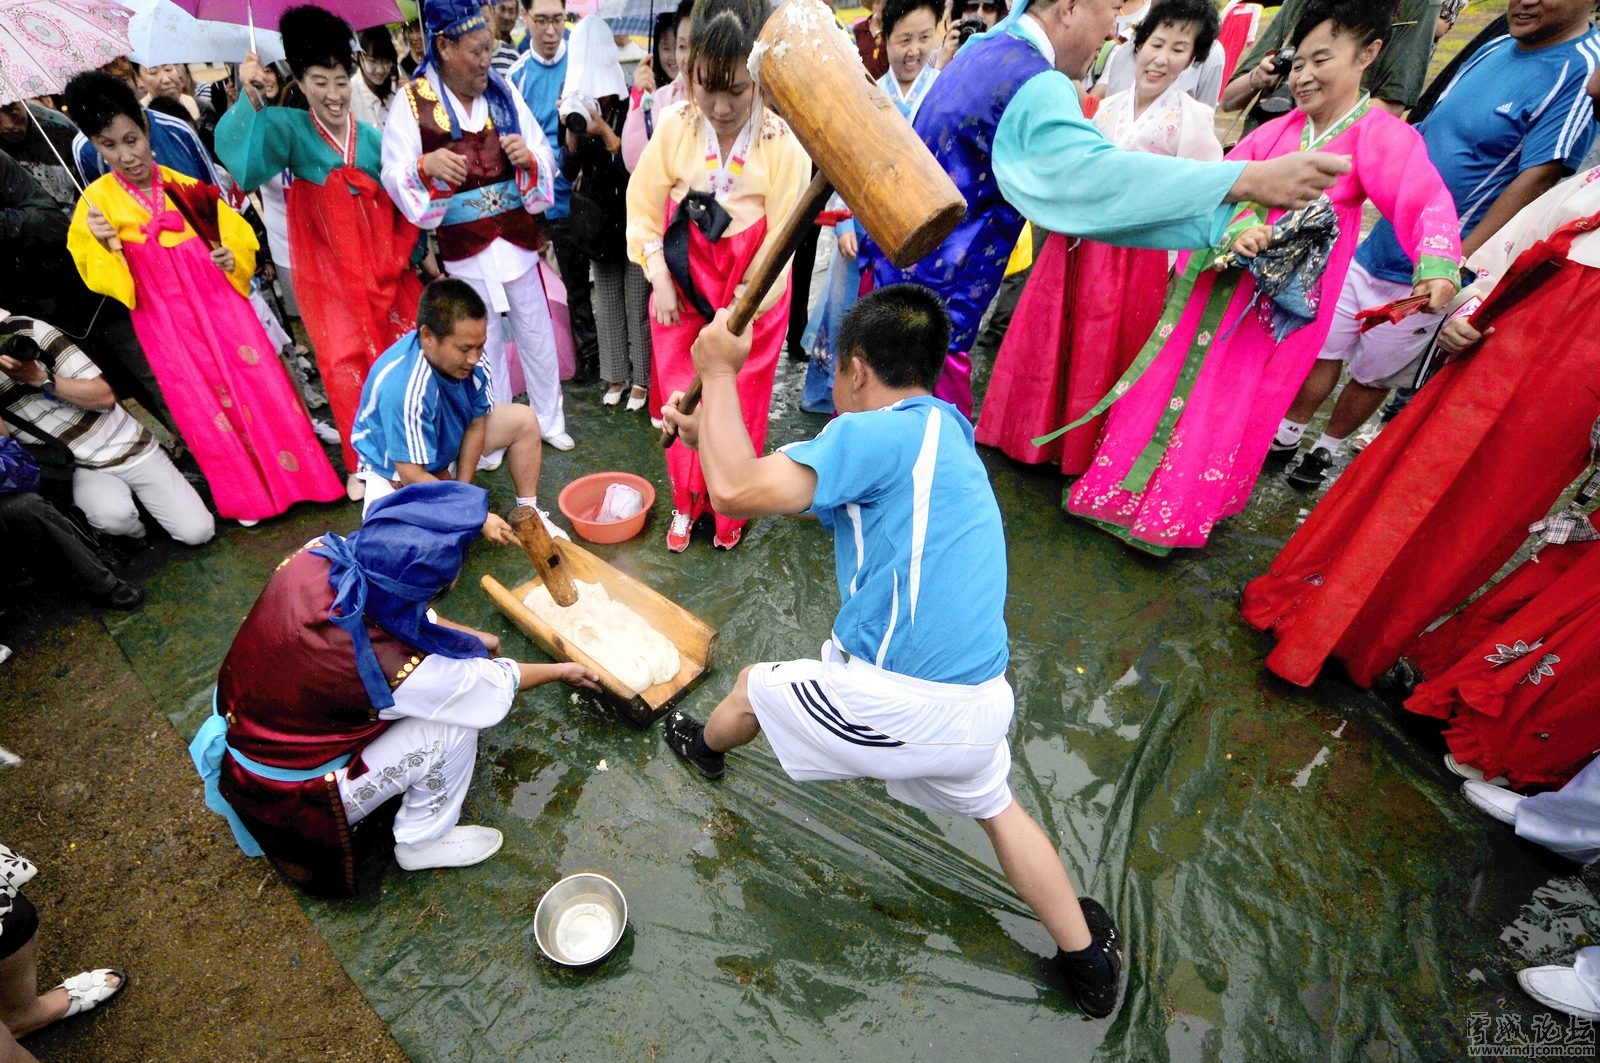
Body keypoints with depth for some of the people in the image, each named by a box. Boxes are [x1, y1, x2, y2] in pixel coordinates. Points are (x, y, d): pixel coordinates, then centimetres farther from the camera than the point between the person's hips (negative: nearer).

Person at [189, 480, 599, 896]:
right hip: (287, 798, -6)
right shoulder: (396, 668, -36)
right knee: (455, 725, -11)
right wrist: (562, 671, 1)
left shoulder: (319, 554, -23)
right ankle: (423, 841, 12)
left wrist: (467, 635, 9)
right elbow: (496, 686, -17)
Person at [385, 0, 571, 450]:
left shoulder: (504, 91, 1)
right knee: (485, 341, 9)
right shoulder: (413, 101, -6)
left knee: (537, 333, 11)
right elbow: (393, 175, -8)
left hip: (517, 237, 2)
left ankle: (549, 418, 29)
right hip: (465, 247, -2)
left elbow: (546, 158, 2)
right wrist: (425, 166, -28)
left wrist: (528, 158, -20)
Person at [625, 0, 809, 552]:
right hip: (682, 289, 2)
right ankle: (687, 503, 33)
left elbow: (782, 235, -16)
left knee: (741, 408, 9)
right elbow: (644, 207, -1)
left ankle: (729, 509, 33)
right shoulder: (674, 125, -10)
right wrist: (659, 280, -7)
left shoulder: (783, 141, -17)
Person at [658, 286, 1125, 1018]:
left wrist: (719, 372, -9)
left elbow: (737, 493, -22)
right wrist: (710, 433, 21)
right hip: (980, 704, 7)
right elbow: (792, 485, 19)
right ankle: (1088, 960, 47)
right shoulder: (943, 431, 11)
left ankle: (704, 748, 57)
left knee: (751, 687, 23)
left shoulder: (876, 433, -17)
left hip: (895, 708, -7)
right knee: (996, 807, 35)